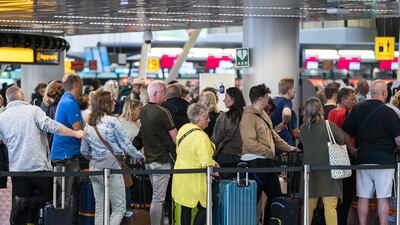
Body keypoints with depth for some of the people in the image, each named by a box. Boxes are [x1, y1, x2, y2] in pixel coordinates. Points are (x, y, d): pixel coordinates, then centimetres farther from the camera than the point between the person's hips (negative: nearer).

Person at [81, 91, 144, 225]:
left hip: (94, 167, 7)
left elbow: (84, 151, 15)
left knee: (99, 209, 11)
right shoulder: (112, 122, -9)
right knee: (119, 209, -2)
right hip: (111, 166, -6)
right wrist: (139, 156, 9)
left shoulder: (88, 125, 9)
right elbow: (126, 145, -6)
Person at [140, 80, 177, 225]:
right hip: (162, 159, -8)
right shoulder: (163, 112, -16)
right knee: (158, 199, -7)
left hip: (149, 159, 8)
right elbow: (174, 137, -12)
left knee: (158, 197, 16)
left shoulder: (143, 111, 8)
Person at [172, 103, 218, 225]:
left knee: (186, 209, 14)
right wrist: (216, 165, -8)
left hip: (181, 177, 8)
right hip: (194, 180, -8)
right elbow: (206, 162, -28)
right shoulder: (201, 137, -24)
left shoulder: (183, 129, 3)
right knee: (204, 209, 3)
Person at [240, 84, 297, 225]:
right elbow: (250, 143, -24)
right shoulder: (248, 118, -17)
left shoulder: (264, 115, 14)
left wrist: (288, 148, 22)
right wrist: (270, 152, -18)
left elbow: (273, 135, 24)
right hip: (255, 163, -10)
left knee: (275, 195, 15)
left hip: (267, 161, 10)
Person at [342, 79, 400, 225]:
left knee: (363, 197, 8)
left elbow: (345, 133, 7)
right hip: (384, 159, -4)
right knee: (383, 198, 2)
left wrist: (352, 149, 17)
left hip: (363, 159, 4)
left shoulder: (357, 109, 3)